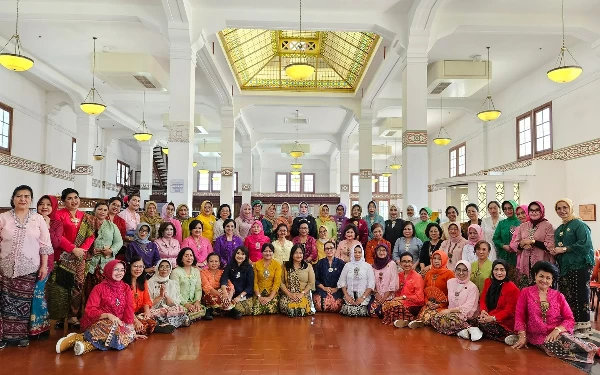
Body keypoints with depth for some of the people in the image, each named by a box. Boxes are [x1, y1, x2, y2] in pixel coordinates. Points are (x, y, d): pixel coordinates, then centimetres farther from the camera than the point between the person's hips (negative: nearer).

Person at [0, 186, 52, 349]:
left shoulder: (38, 219, 2)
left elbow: (45, 244, 3)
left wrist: (44, 266, -1)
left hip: (29, 268, 0)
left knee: (24, 301, 4)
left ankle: (22, 335, 15)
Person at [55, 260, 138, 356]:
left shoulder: (126, 288, 7)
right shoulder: (99, 288, -2)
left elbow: (129, 310, 3)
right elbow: (90, 310, -11)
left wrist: (132, 331, -8)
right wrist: (108, 315, -27)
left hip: (118, 323, 4)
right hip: (98, 323, -4)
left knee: (129, 335, -32)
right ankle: (75, 337, -30)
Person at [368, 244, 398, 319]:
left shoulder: (392, 264, -1)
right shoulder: (374, 265, 10)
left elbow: (393, 282, -6)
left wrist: (385, 296, -11)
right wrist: (376, 294, -7)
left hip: (388, 296, -3)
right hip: (377, 295, 3)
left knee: (381, 310, -27)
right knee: (371, 309, -23)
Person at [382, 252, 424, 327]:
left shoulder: (417, 277, -3)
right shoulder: (399, 275, 16)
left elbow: (419, 297, -8)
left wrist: (404, 297, -11)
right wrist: (397, 297, -4)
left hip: (413, 305, -6)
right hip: (400, 301, 6)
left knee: (394, 304, -35)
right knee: (385, 305, -26)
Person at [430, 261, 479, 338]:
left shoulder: (472, 287, -2)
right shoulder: (450, 282, 13)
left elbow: (467, 307, -10)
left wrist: (450, 310, -16)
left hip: (464, 314, -6)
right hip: (450, 312, 6)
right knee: (435, 319, -28)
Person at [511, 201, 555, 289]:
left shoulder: (547, 226, 2)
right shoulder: (523, 226, 14)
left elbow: (550, 246, -7)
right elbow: (513, 245, 12)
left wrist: (532, 241, -11)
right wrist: (523, 245, -8)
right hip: (524, 265, 4)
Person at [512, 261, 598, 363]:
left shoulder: (558, 296, 8)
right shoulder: (526, 292, 3)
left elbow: (570, 319, 3)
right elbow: (519, 316, 2)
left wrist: (557, 330, -15)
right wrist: (522, 337, -6)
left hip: (557, 334, 1)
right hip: (538, 337, -1)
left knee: (565, 339, -35)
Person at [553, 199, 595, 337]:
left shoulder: (579, 225, -6)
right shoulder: (559, 229, 18)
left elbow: (585, 244, -18)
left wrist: (564, 249, -15)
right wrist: (555, 252, 6)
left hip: (579, 267, -7)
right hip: (564, 267, 7)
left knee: (580, 297, -4)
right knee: (566, 297, 7)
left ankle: (583, 327, 5)